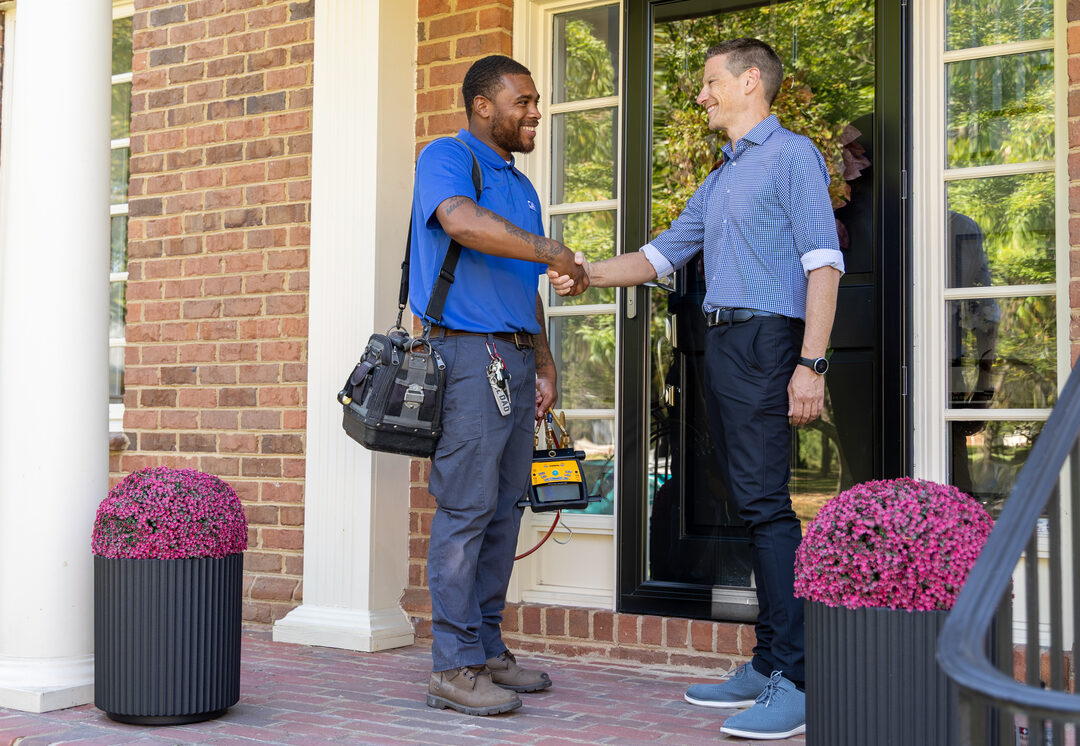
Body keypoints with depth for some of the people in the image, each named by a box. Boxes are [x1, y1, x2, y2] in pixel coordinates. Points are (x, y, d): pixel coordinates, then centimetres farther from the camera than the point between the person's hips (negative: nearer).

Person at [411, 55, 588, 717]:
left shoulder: (522, 186, 24)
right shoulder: (447, 158, -2)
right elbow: (462, 221, -25)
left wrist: (544, 363, 18)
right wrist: (552, 253, -19)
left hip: (516, 357, 9)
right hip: (468, 350, -9)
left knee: (504, 508, 9)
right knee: (466, 507, -10)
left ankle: (488, 649, 16)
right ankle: (454, 666, -6)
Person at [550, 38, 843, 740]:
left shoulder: (793, 157, -2)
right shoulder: (719, 181, 26)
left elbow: (824, 262, -11)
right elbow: (661, 255, 28)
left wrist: (811, 363, -20)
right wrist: (588, 274, 12)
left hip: (765, 339, -9)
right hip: (721, 341, 9)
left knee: (766, 503, -15)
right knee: (752, 505, 7)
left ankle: (796, 681, -15)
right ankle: (767, 664, 11)